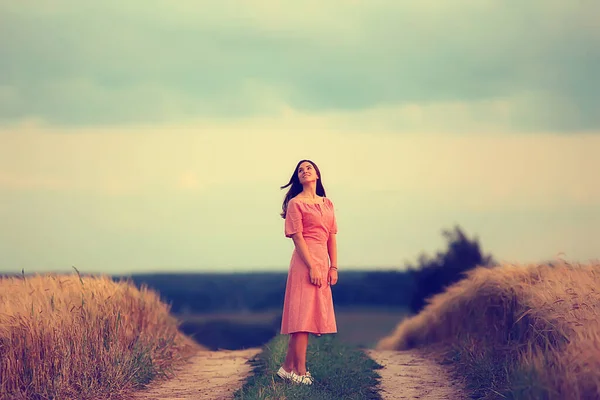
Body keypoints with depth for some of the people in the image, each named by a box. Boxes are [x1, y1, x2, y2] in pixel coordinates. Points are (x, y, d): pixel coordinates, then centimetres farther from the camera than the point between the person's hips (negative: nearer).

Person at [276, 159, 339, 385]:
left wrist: (333, 266, 5)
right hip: (305, 261, -7)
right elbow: (297, 237, -9)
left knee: (310, 315, 7)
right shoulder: (296, 203, -1)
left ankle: (289, 367, 12)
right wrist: (312, 266, -17)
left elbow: (332, 237, 14)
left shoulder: (327, 204, 17)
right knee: (303, 314, -8)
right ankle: (299, 371, -6)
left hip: (322, 261, 7)